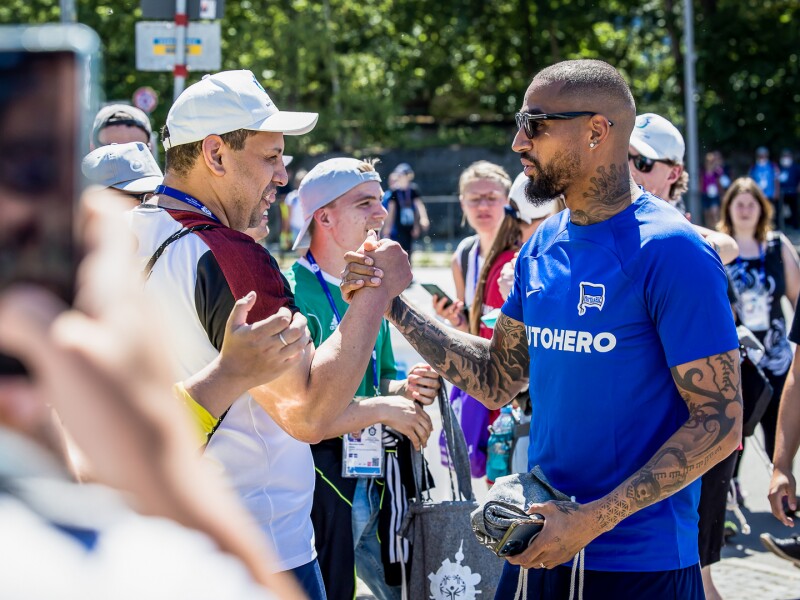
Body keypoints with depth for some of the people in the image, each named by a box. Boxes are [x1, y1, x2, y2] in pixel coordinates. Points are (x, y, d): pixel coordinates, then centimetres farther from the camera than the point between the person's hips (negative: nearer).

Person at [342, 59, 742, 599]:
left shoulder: (671, 251, -16)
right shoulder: (542, 247, 7)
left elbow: (720, 422, -18)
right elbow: (498, 380, 10)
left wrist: (595, 519, -22)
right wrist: (393, 304, 2)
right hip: (541, 548, 7)